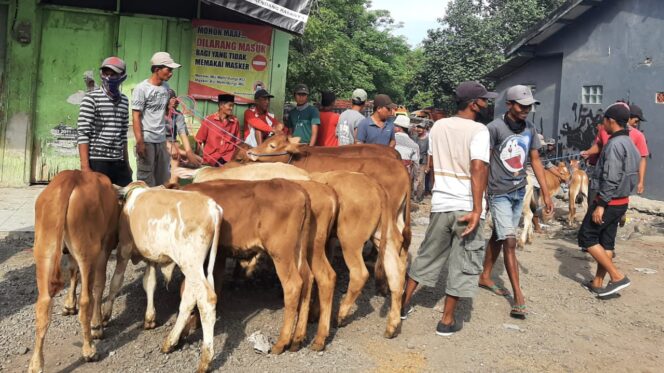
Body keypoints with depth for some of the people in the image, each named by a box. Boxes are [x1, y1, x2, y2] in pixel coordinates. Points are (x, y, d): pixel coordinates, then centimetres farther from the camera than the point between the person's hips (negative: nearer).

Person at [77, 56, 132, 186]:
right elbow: (83, 134, -9)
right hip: (97, 162, -6)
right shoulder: (91, 98, -5)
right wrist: (85, 166, -15)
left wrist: (127, 163, 16)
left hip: (119, 162, 6)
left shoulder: (124, 101, 12)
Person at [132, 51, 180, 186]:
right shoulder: (142, 88, -9)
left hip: (162, 140, 6)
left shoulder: (166, 88, 9)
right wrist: (139, 142, -16)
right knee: (146, 180, 0)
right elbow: (136, 117, -10)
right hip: (147, 140, -6)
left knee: (163, 179, 11)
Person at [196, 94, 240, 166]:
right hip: (210, 158, -2)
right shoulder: (209, 119, -1)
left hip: (228, 158, 2)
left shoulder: (235, 121, 4)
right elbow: (199, 140, 5)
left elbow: (237, 142, 10)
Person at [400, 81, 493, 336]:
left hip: (440, 203, 6)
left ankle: (404, 304, 28)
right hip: (467, 207, -5)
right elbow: (478, 170, -20)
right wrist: (477, 210, -22)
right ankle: (447, 321, 13)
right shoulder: (478, 130, -11)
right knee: (463, 265, 7)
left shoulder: (438, 126, 7)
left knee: (428, 255, 20)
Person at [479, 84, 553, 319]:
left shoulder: (529, 129, 5)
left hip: (520, 192, 6)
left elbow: (535, 161, 11)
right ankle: (519, 297, -5)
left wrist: (546, 193, 10)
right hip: (500, 193, -6)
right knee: (510, 242, -8)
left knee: (498, 237, 16)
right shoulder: (495, 128, -14)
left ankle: (485, 277, 32)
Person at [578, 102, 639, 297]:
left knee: (587, 237, 0)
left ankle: (617, 277, -3)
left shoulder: (615, 144, -19)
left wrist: (601, 205, -22)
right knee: (606, 241, 13)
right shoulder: (629, 143, 12)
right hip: (621, 201, 9)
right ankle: (597, 283, 19)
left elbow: (611, 179, -24)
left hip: (609, 201, -9)